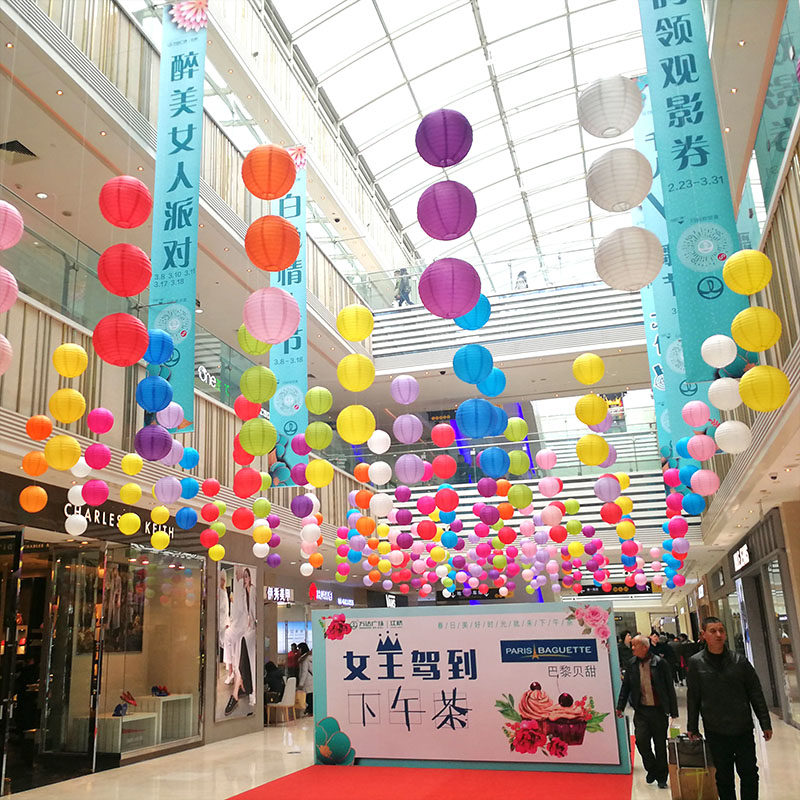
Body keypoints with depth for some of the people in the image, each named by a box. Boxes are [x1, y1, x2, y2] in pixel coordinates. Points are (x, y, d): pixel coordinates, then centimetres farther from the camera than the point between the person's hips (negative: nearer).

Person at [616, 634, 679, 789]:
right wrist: (620, 706, 6)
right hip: (641, 711, 2)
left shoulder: (660, 663, -8)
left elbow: (670, 688, -3)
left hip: (658, 711, -2)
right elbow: (625, 686, 11)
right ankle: (652, 769, 15)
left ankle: (661, 777, 25)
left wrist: (673, 711, -3)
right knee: (641, 740, -10)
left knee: (660, 745, 6)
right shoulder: (632, 664, 3)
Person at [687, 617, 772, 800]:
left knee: (749, 774, 8)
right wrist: (692, 728, 3)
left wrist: (765, 724, 3)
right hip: (715, 732, -1)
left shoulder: (739, 661, -1)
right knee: (724, 778, 9)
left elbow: (756, 694, 5)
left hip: (744, 730, 1)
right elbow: (693, 698, 1)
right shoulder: (696, 663, -4)